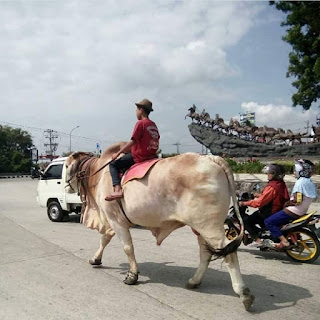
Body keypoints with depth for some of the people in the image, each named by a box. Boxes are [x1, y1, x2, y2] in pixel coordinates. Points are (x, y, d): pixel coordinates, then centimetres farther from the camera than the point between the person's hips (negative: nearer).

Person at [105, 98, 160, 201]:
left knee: (113, 164, 0)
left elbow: (133, 141, -17)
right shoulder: (153, 125, 11)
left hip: (139, 157, -8)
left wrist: (118, 153, -12)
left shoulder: (140, 123, -11)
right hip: (151, 155, 8)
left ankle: (117, 189, -15)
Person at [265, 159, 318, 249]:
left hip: (293, 211, -10)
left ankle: (284, 241, -16)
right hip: (302, 213, 10)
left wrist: (287, 204, -7)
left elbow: (297, 200, -25)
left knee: (268, 222, -9)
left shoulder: (300, 182, -17)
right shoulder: (310, 182, 11)